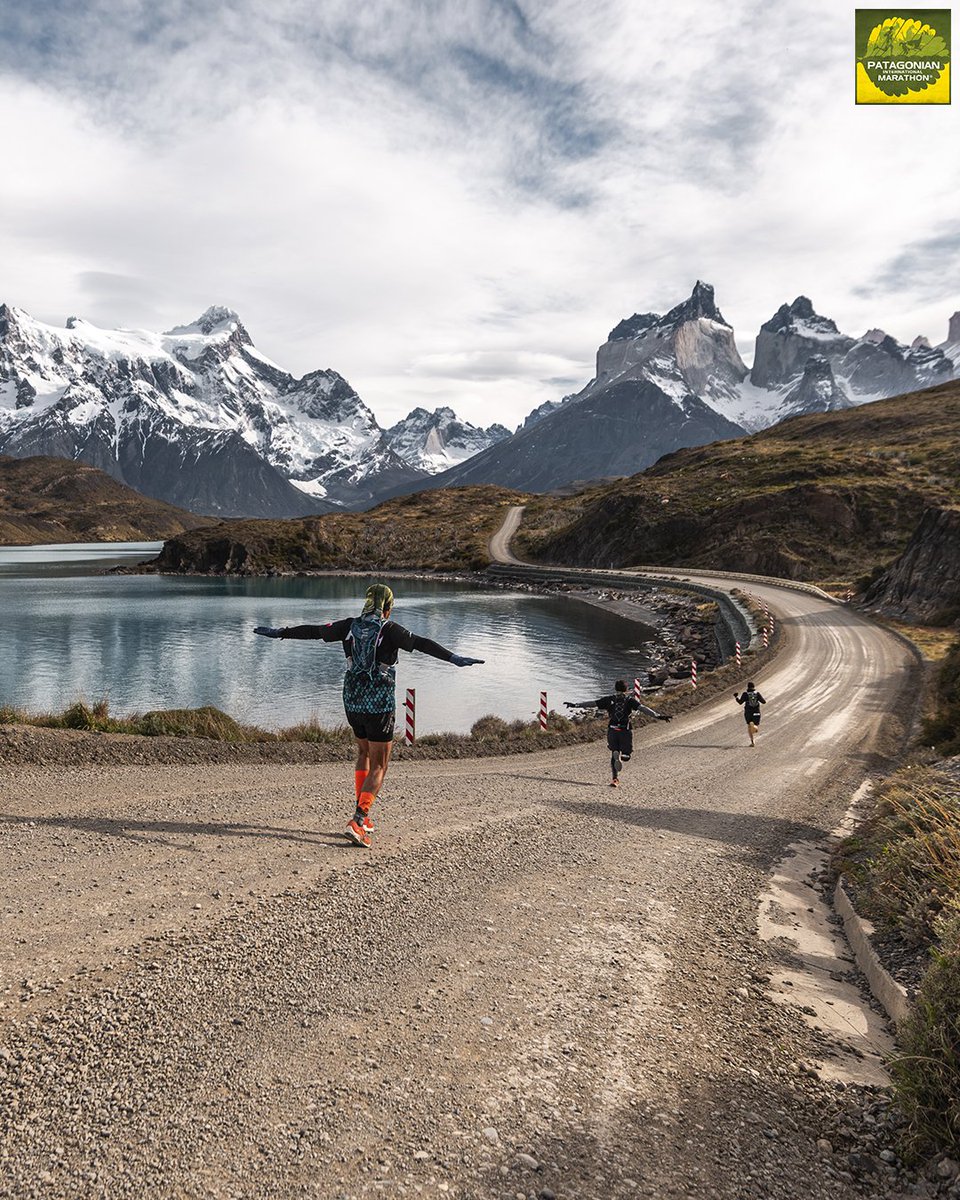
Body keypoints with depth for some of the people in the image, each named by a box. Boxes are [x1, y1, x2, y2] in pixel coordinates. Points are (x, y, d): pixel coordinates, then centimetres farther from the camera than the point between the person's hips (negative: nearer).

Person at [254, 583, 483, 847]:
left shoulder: (349, 626, 3)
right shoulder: (389, 630, -10)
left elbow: (313, 631, 10)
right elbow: (421, 643, -22)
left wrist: (278, 633, 22)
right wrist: (454, 658, -28)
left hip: (352, 701, 5)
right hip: (380, 705, -5)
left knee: (364, 753, 25)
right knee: (378, 767, 3)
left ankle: (364, 817, 25)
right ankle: (357, 821, -12)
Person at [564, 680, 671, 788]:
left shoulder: (609, 700, 7)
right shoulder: (630, 700, 4)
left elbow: (592, 703, 6)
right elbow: (643, 708, -9)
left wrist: (575, 705, 12)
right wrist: (657, 716, -14)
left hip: (612, 730, 1)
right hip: (626, 731, -1)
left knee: (613, 753, 14)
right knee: (626, 756, 12)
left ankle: (615, 779, -3)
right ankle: (620, 756, -26)